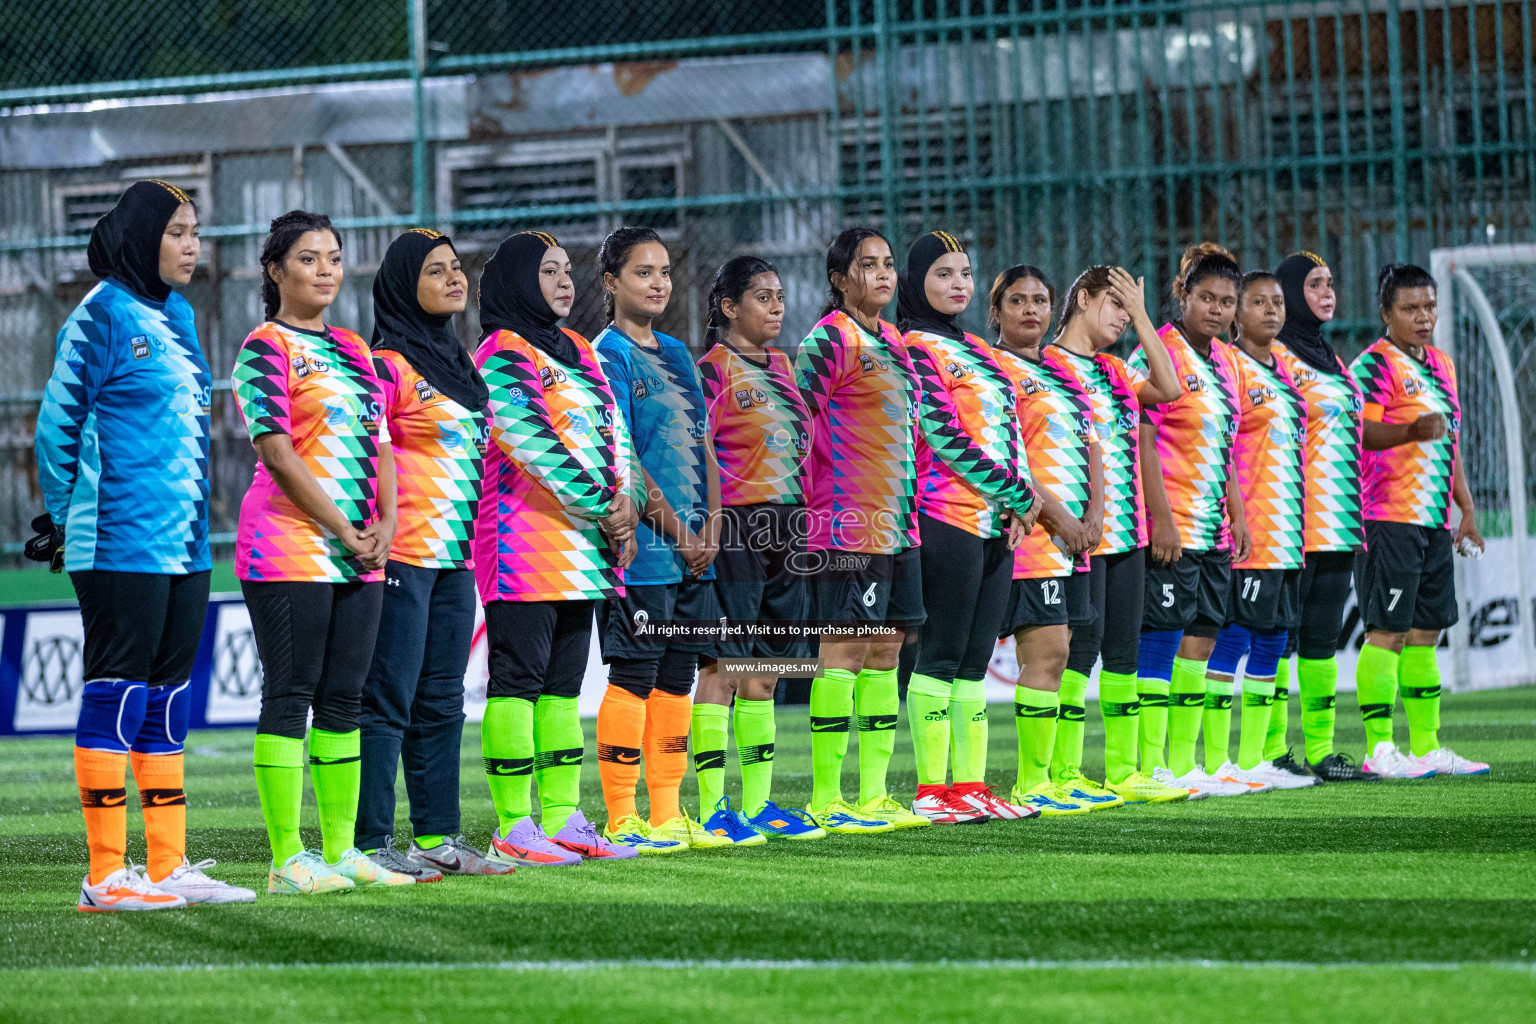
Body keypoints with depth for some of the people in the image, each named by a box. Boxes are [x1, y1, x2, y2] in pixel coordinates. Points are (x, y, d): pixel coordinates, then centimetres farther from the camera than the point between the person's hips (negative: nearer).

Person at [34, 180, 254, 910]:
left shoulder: (176, 316, 15)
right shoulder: (103, 314, -9)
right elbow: (58, 422, -7)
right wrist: (63, 519, -1)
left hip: (183, 545, 8)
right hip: (120, 543, -8)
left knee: (169, 696, 9)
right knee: (116, 691, -5)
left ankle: (169, 866, 13)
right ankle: (106, 873, -3)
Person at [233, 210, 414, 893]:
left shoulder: (353, 350, 18)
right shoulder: (266, 349, -4)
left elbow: (379, 443, 17)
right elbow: (278, 453, -12)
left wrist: (384, 525, 0)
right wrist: (343, 530, -12)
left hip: (360, 555, 7)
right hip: (291, 548, -7)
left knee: (343, 700, 8)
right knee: (289, 696, -7)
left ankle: (340, 849, 12)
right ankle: (287, 860, -7)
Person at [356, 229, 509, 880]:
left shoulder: (459, 362, 17)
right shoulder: (388, 367, -8)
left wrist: (480, 539, 20)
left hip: (456, 553, 8)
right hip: (405, 553, -8)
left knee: (441, 701, 10)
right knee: (388, 701, -8)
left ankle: (437, 837, 14)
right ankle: (370, 843, -7)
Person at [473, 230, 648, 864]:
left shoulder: (577, 351, 19)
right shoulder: (501, 357, -7)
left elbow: (613, 431, 16)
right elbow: (532, 441, -17)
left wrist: (625, 502, -2)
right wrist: (602, 508, -15)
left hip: (583, 546, 8)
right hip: (525, 543, -8)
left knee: (563, 685, 9)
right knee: (518, 681, -7)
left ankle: (563, 819, 11)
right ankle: (513, 829, -8)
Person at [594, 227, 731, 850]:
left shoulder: (676, 354, 17)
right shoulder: (609, 354, -6)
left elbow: (703, 446, 15)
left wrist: (710, 527, 0)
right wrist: (679, 532, -13)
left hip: (692, 550, 7)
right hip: (641, 547, -7)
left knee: (676, 679, 8)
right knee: (634, 677, -6)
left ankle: (667, 816, 12)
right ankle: (622, 820, -3)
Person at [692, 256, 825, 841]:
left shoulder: (781, 365, 17)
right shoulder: (713, 368, -5)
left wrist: (804, 517, 17)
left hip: (785, 528, 8)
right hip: (735, 526, -8)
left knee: (765, 672, 10)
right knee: (722, 667, -7)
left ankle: (757, 803, 15)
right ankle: (712, 809, -6)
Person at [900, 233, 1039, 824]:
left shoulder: (976, 349, 21)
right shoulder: (915, 348, -5)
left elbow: (1008, 429, 19)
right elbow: (944, 434, -13)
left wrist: (1018, 497, 1)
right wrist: (1017, 494, -11)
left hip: (997, 521, 8)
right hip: (949, 517, -8)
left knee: (975, 660, 7)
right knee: (942, 655, -8)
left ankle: (970, 786, 8)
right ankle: (932, 792, -8)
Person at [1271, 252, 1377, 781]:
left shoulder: (1330, 359, 20)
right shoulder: (1274, 357, -6)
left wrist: (1354, 516, 20)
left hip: (1336, 519, 8)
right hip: (1296, 518, -8)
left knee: (1322, 637, 7)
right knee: (1280, 636, -7)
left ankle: (1321, 748, 8)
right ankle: (1271, 751, -6)